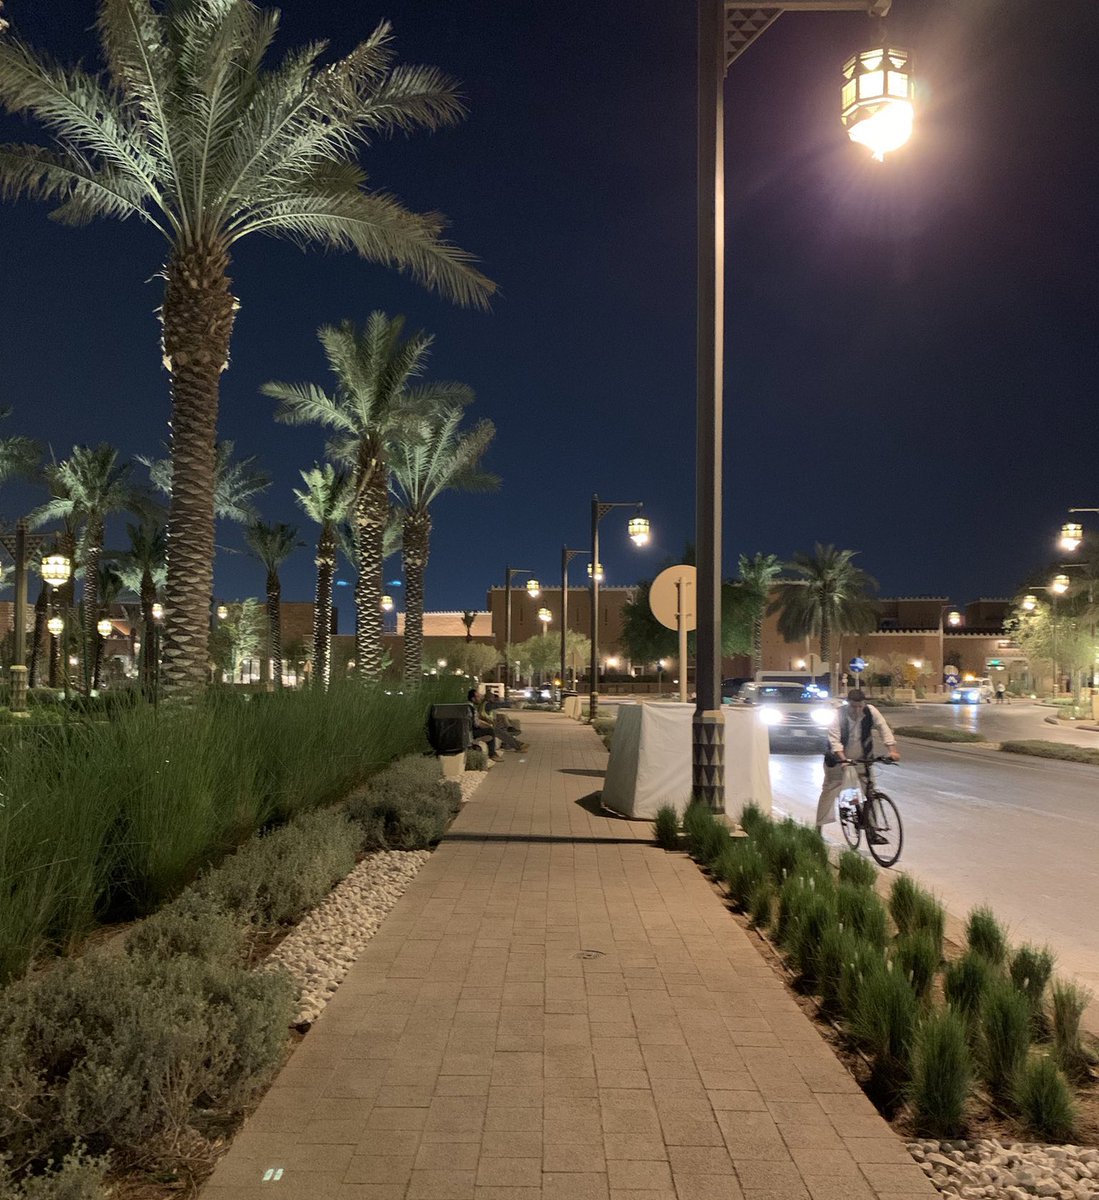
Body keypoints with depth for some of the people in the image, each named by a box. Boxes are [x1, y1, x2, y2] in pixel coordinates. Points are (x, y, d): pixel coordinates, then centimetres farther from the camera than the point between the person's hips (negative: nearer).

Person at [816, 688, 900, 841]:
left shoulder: (870, 711, -16)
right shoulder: (838, 715, -23)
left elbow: (883, 728, -17)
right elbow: (834, 739, -30)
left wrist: (892, 750, -31)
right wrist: (843, 759, -43)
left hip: (863, 756, 3)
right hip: (839, 757, -2)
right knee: (829, 790, 1)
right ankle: (819, 827, 11)